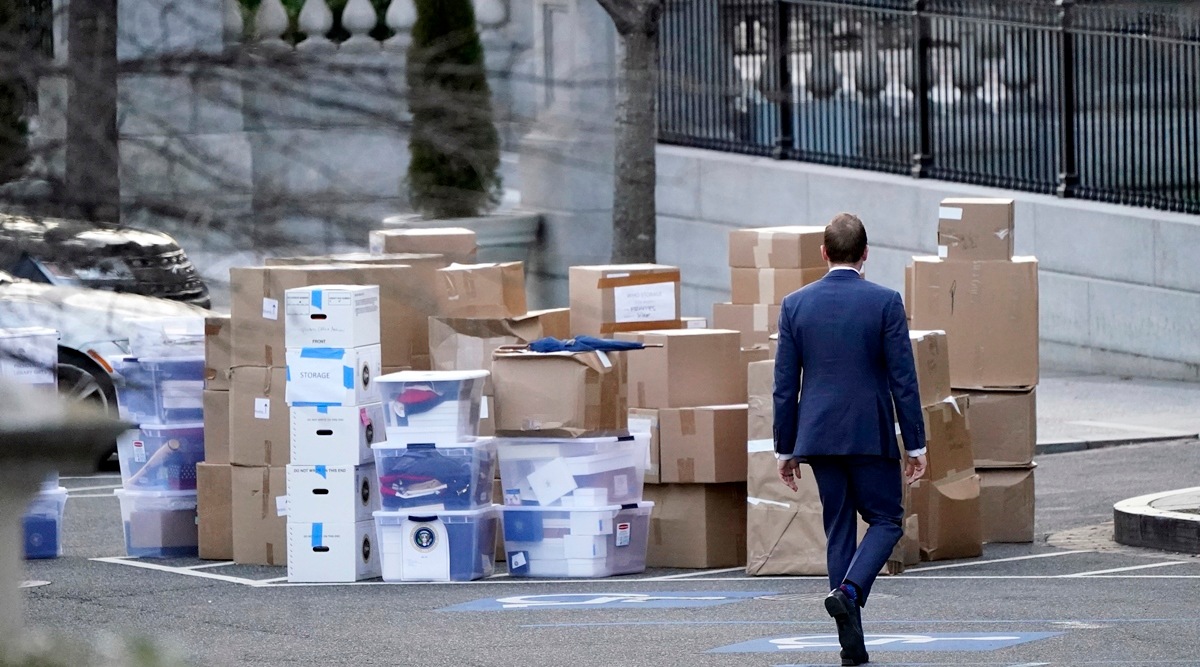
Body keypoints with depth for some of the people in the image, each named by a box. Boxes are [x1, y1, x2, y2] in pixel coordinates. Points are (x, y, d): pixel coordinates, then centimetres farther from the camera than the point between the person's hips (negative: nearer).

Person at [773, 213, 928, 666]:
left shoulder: (796, 304, 1)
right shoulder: (885, 302, -7)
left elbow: (785, 385, 3)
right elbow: (903, 379, -7)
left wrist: (785, 449, 10)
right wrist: (916, 445, -1)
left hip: (819, 436, 3)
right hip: (871, 434, -3)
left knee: (839, 529, 10)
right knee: (886, 520, 11)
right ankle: (849, 590, -16)